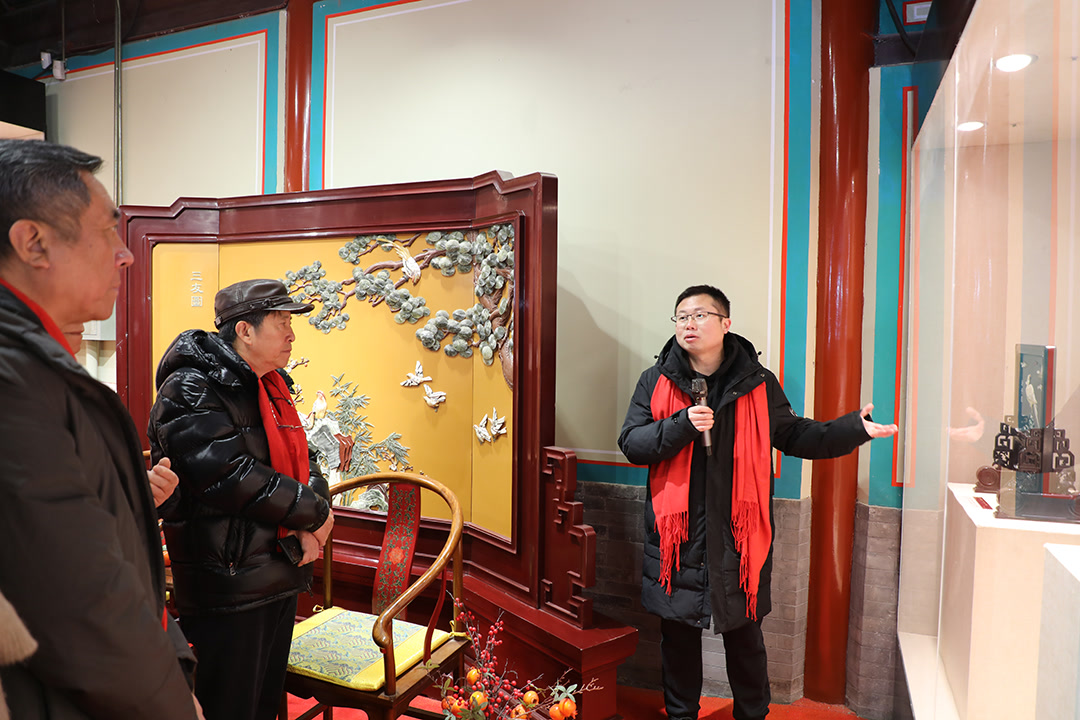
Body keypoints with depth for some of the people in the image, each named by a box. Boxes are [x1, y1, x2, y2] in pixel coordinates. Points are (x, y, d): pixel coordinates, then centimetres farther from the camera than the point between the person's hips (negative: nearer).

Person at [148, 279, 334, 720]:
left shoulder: (271, 388, 13)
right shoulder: (191, 389, -15)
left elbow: (302, 460, 13)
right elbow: (227, 475, -25)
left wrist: (311, 517, -8)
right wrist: (313, 513, -16)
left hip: (280, 578, 8)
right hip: (227, 585, -8)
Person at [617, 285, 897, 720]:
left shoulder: (758, 383, 2)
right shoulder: (657, 381, 0)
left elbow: (794, 436, 10)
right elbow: (631, 443, -5)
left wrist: (854, 428, -2)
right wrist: (682, 425, -20)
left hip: (739, 536, 0)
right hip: (675, 534, 0)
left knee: (745, 635, 15)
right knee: (677, 633, 14)